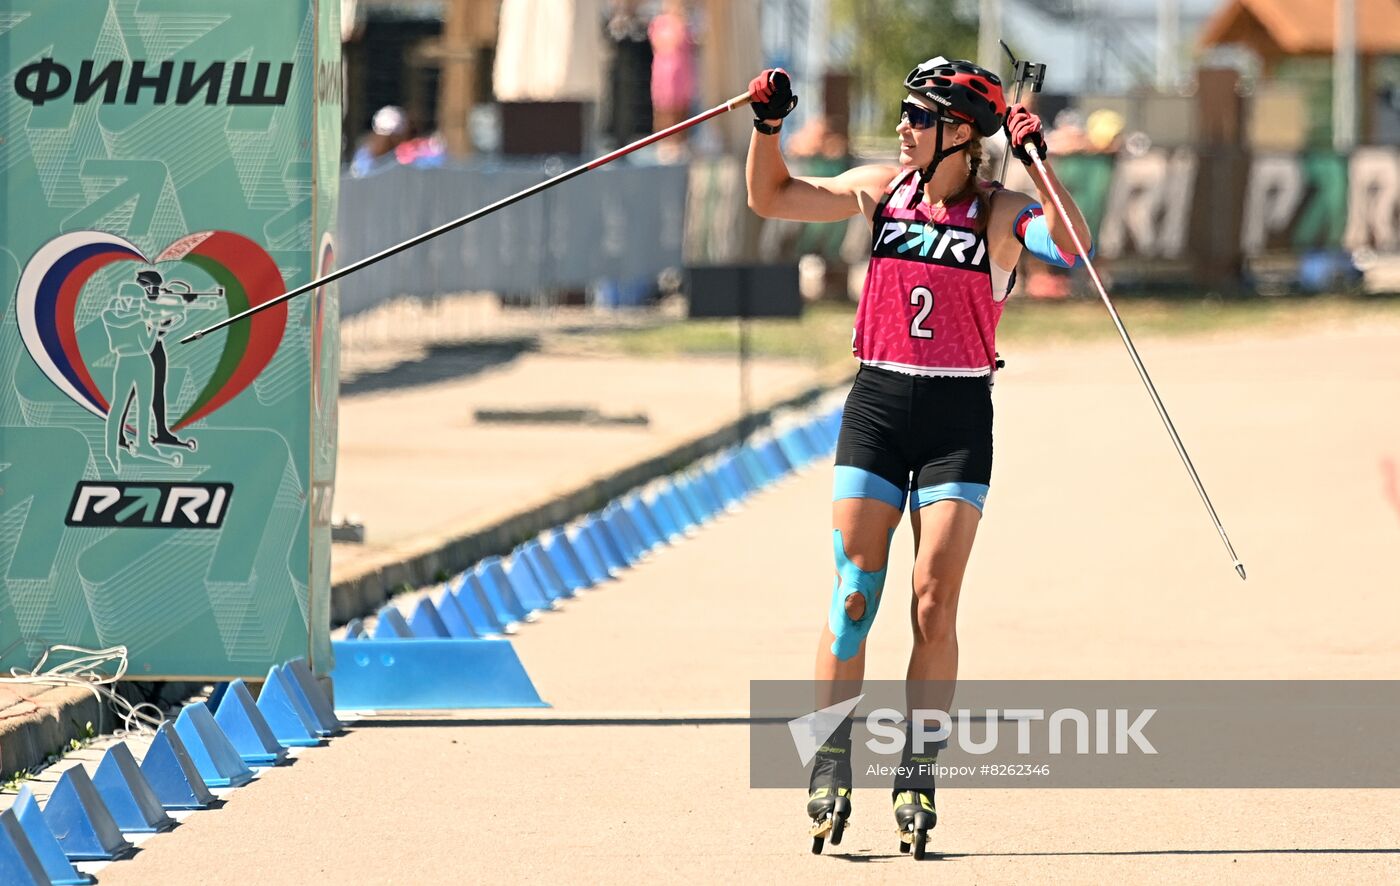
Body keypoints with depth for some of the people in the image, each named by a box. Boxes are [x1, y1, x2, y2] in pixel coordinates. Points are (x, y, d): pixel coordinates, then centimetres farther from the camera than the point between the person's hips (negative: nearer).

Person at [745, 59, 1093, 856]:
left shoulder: (998, 210, -4)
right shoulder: (883, 188, 6)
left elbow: (1067, 246, -22)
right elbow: (772, 198, 10)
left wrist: (1037, 162, -31)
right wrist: (767, 125, -5)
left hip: (959, 415, -2)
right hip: (877, 403, 2)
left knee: (935, 602, -6)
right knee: (854, 595, -3)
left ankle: (918, 773, 2)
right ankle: (830, 767, 1)